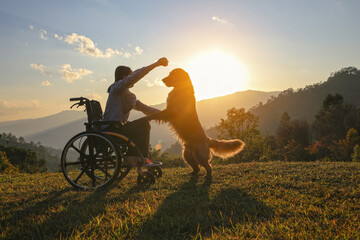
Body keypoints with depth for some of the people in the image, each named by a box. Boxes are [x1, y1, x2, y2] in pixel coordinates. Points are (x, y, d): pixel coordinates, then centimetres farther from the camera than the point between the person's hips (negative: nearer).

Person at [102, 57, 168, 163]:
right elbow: (135, 76, -21)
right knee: (143, 123, -14)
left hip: (118, 128, 10)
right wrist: (156, 64, -23)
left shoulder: (130, 95, 21)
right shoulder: (117, 87, -6)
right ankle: (143, 158, -9)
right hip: (111, 129, -10)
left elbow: (145, 108, 20)